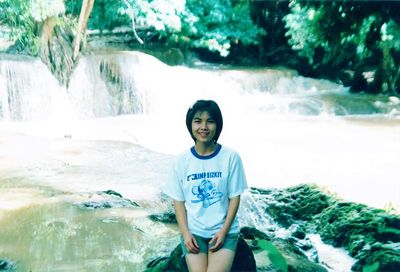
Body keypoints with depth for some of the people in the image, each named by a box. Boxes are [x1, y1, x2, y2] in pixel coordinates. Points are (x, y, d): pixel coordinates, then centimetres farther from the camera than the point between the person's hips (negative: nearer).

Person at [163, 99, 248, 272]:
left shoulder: (230, 157, -6)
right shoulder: (181, 161, -1)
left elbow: (235, 197, -2)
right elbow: (178, 200, 3)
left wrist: (223, 231, -9)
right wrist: (185, 233, -7)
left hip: (224, 231, -1)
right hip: (193, 231, 1)